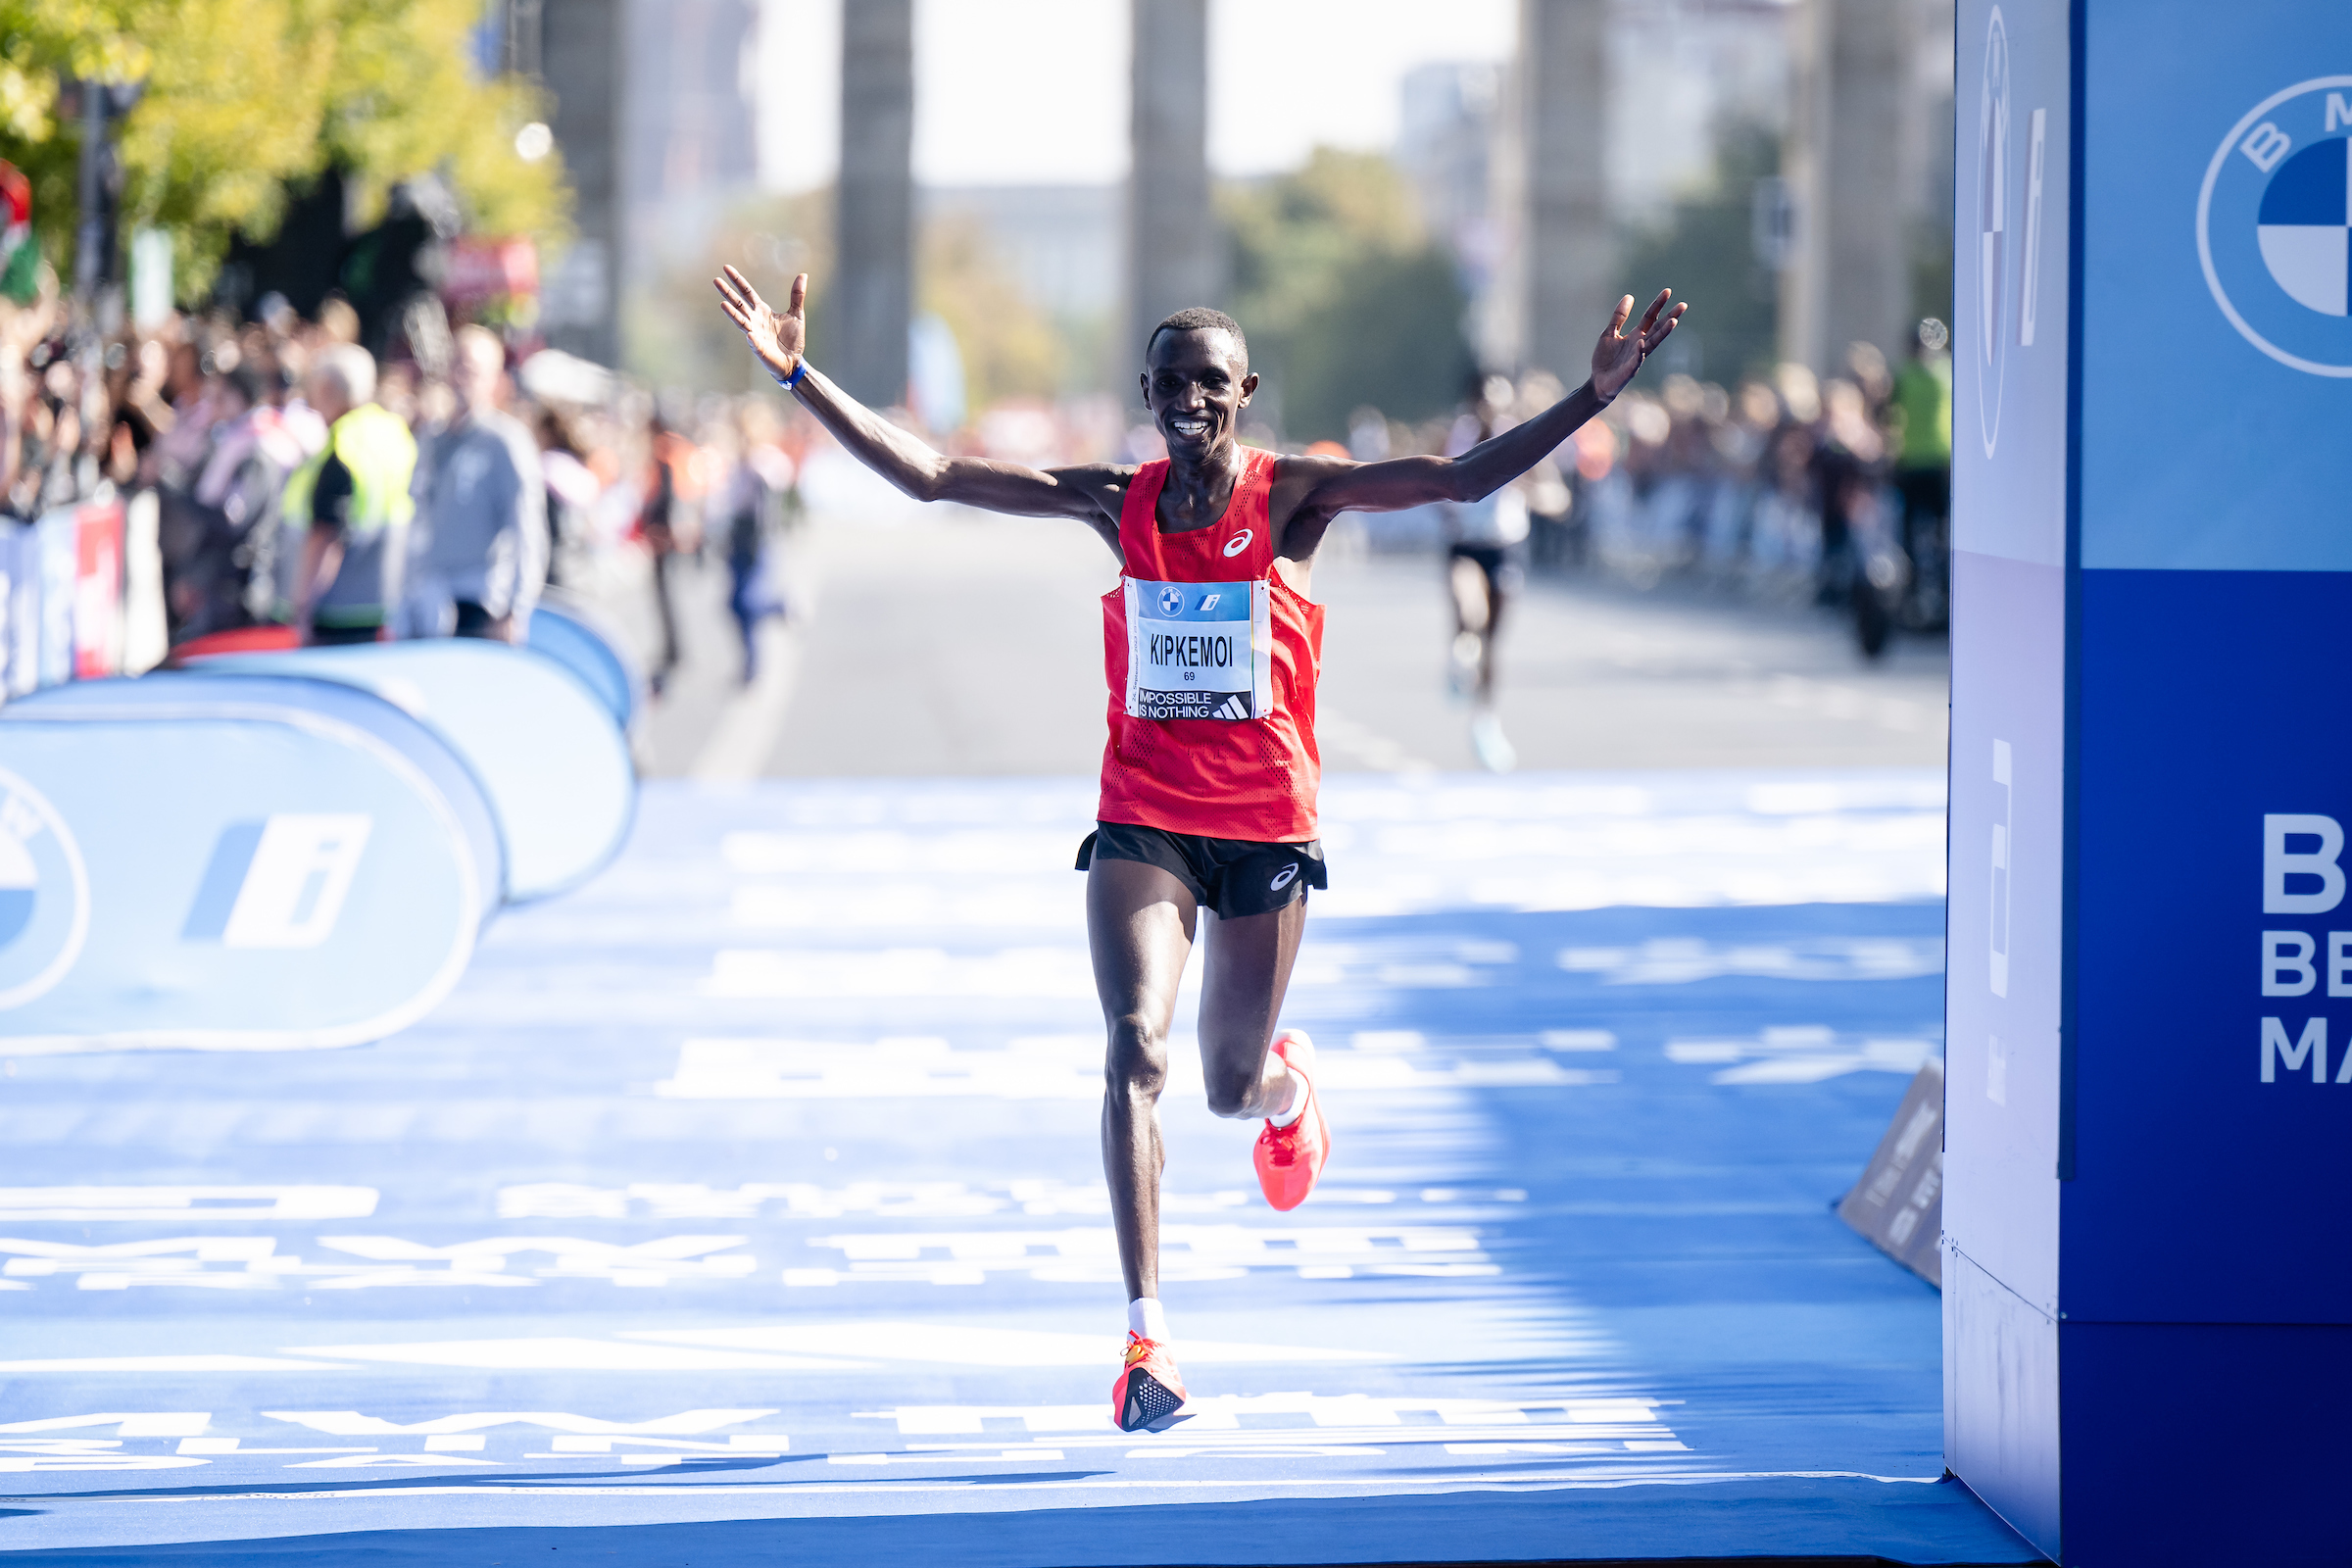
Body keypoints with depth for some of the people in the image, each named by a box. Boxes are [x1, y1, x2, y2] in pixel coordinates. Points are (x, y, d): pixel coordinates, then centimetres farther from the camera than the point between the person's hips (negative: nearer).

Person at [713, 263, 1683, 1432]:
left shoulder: (1292, 498, -6)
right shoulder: (1117, 503, 0)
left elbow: (1464, 478, -16)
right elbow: (929, 476, -3)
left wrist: (1595, 395, -26)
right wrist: (799, 377, -10)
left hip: (1268, 828, -1)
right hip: (1142, 821, 1)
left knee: (1231, 1091, 11)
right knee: (1135, 1050, -19)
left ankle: (1285, 1080, 52)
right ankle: (1147, 1333, -20)